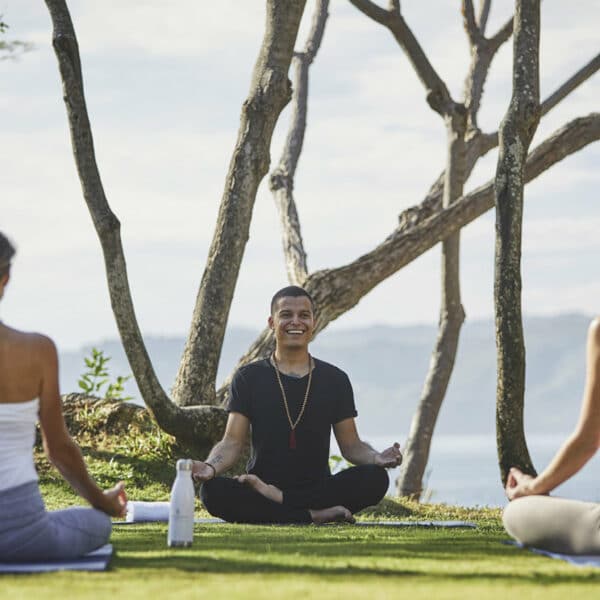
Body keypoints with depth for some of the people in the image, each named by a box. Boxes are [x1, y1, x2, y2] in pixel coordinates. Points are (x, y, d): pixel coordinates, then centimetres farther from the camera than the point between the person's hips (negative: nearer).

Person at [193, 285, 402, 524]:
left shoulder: (335, 379, 9)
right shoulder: (248, 378, 6)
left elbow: (351, 445, 8)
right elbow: (232, 442, -1)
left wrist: (377, 458, -15)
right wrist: (211, 467, -24)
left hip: (318, 488, 1)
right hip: (261, 487, -1)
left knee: (375, 478, -27)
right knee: (212, 491, -32)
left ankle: (277, 497, -24)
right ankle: (315, 515, -29)